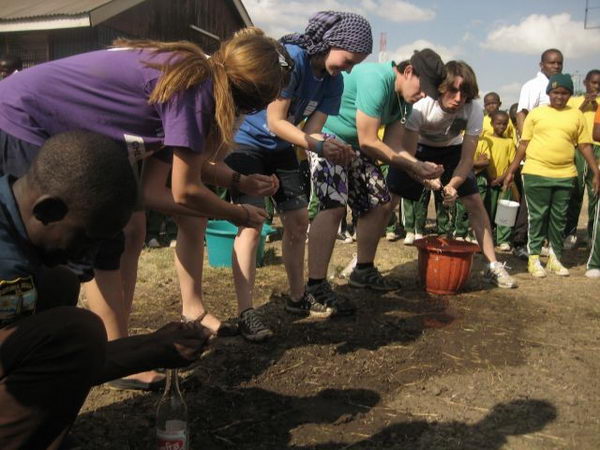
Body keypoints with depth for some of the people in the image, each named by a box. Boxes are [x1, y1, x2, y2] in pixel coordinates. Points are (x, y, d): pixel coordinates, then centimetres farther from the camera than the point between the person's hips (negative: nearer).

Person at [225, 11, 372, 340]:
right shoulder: (291, 57, -24)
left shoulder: (334, 81, -2)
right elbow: (275, 121, -26)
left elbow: (312, 131, -10)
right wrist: (320, 146, -36)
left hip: (281, 149, 8)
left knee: (298, 221, 8)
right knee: (252, 223, -17)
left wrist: (334, 149, -31)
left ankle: (297, 297, 24)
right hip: (247, 142, -8)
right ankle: (245, 313, -14)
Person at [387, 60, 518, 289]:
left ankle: (493, 265, 4)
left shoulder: (474, 110, -26)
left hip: (452, 150, 2)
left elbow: (467, 159, -21)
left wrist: (453, 185, -40)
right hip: (418, 148, -2)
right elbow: (408, 155, -26)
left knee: (475, 202, -8)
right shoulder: (421, 105, -33)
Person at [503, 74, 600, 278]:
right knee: (538, 217, 4)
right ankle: (534, 258, 12)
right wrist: (511, 170, 3)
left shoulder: (576, 115, 8)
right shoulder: (536, 113, 5)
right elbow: (524, 144, 6)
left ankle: (555, 258, 21)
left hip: (565, 175, 2)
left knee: (559, 218, 9)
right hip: (536, 173, -2)